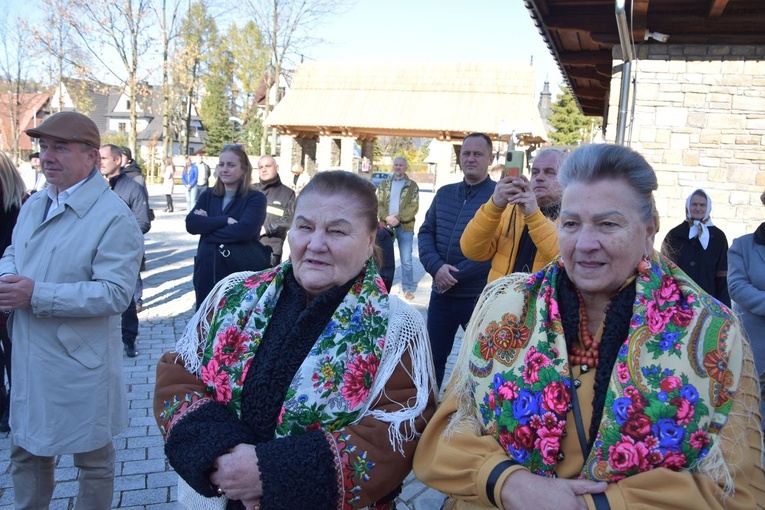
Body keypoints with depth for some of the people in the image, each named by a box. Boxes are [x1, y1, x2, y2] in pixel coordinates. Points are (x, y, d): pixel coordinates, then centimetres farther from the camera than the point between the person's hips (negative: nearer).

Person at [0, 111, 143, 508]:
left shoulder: (114, 218, -18)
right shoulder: (34, 205, 8)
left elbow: (115, 293, -24)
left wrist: (37, 295, -25)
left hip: (81, 365, -7)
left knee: (93, 459, 13)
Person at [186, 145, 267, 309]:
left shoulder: (255, 198, -5)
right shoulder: (208, 195, 10)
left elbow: (244, 230, -22)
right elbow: (191, 223, -6)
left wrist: (207, 225, -10)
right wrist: (225, 220, -18)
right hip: (206, 272, 5)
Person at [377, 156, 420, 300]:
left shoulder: (412, 185, 2)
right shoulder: (384, 184, 11)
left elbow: (413, 207, -7)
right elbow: (378, 204, 2)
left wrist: (398, 218, -18)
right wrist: (386, 217, -16)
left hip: (405, 227, -3)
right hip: (386, 225, 3)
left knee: (406, 260, 0)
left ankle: (408, 289, 10)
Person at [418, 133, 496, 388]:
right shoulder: (444, 193, 11)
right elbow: (425, 232, 7)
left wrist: (455, 275, -16)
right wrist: (437, 267, -12)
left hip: (479, 297, -5)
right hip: (441, 293, 6)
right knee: (432, 358, 16)